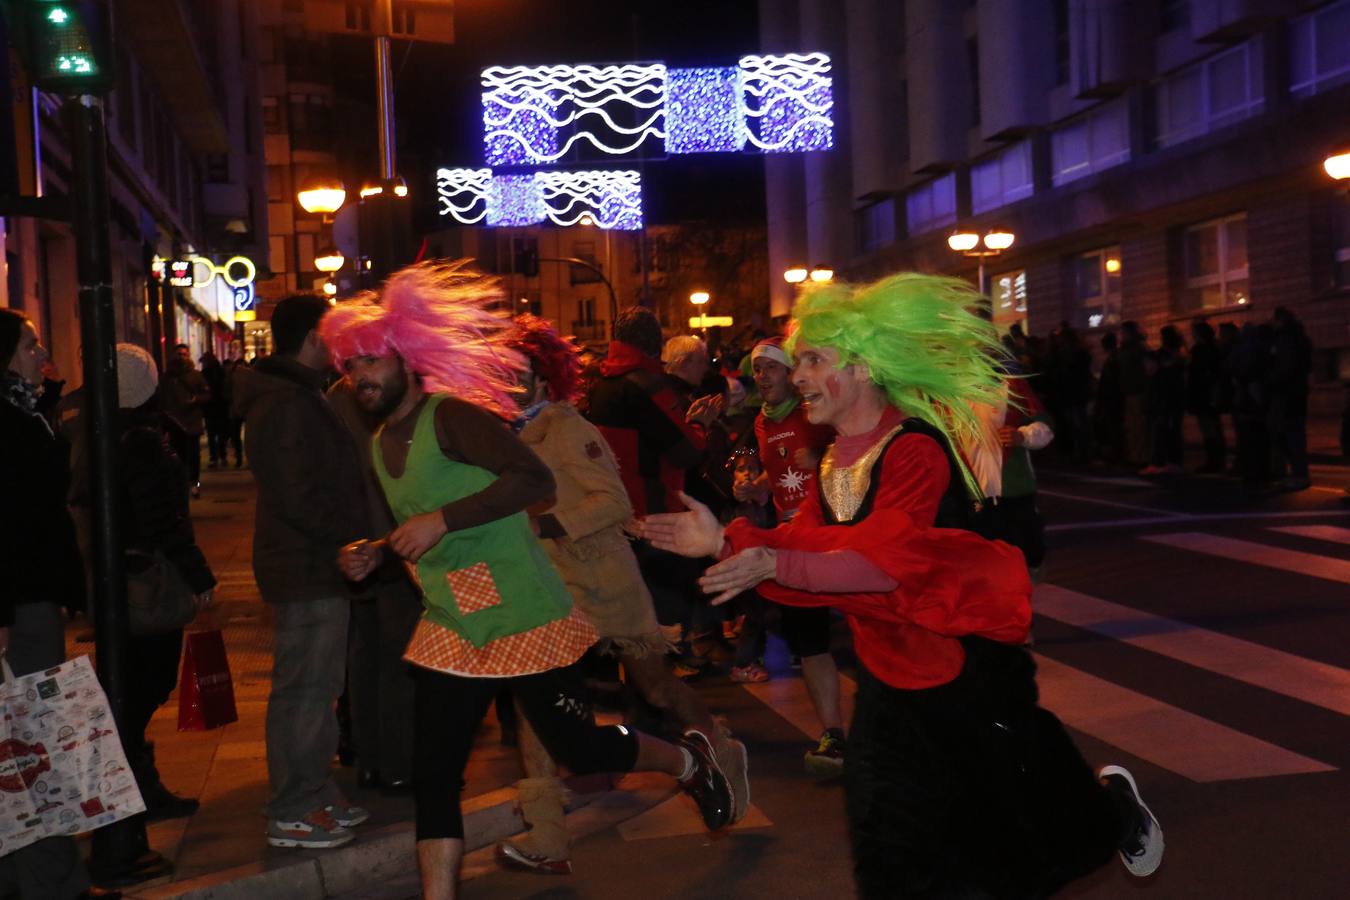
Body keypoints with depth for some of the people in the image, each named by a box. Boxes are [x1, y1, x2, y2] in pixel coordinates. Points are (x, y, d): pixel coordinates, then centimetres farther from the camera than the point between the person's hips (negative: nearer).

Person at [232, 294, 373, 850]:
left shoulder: (296, 397, 16)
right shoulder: (289, 404, -18)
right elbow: (303, 498, -23)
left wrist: (355, 535, 13)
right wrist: (359, 535, -13)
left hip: (312, 564, 11)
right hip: (306, 570, -11)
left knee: (315, 686, 17)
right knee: (304, 690, -4)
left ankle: (315, 796, 28)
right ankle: (292, 815, 5)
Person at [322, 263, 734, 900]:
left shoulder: (451, 415, -15)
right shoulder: (379, 445, 11)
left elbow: (535, 478, -26)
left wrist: (442, 519, -29)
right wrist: (374, 553, 4)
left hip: (524, 618, -7)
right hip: (450, 630, 7)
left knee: (577, 748, 5)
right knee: (432, 774, 2)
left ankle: (690, 761, 34)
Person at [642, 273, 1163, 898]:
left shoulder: (915, 447, -24)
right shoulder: (833, 462, 3)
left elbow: (886, 560, -33)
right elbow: (803, 542, -1)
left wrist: (774, 565, -42)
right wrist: (726, 540, -14)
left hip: (963, 665, -8)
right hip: (887, 676, 8)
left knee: (1015, 807, 15)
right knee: (892, 847, 14)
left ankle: (1115, 804, 46)